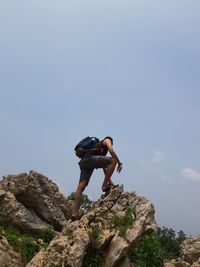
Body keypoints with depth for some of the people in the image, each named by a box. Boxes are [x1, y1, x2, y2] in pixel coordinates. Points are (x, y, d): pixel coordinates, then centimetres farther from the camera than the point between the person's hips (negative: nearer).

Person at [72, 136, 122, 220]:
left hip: (83, 162, 8)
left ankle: (75, 213, -6)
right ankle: (105, 185, -11)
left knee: (81, 186, 0)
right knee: (113, 160, -9)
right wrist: (119, 163, 3)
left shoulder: (98, 145, 40)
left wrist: (109, 180, 33)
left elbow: (104, 165, 36)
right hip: (90, 158, -8)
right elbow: (111, 151, -3)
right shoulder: (107, 140, 21)